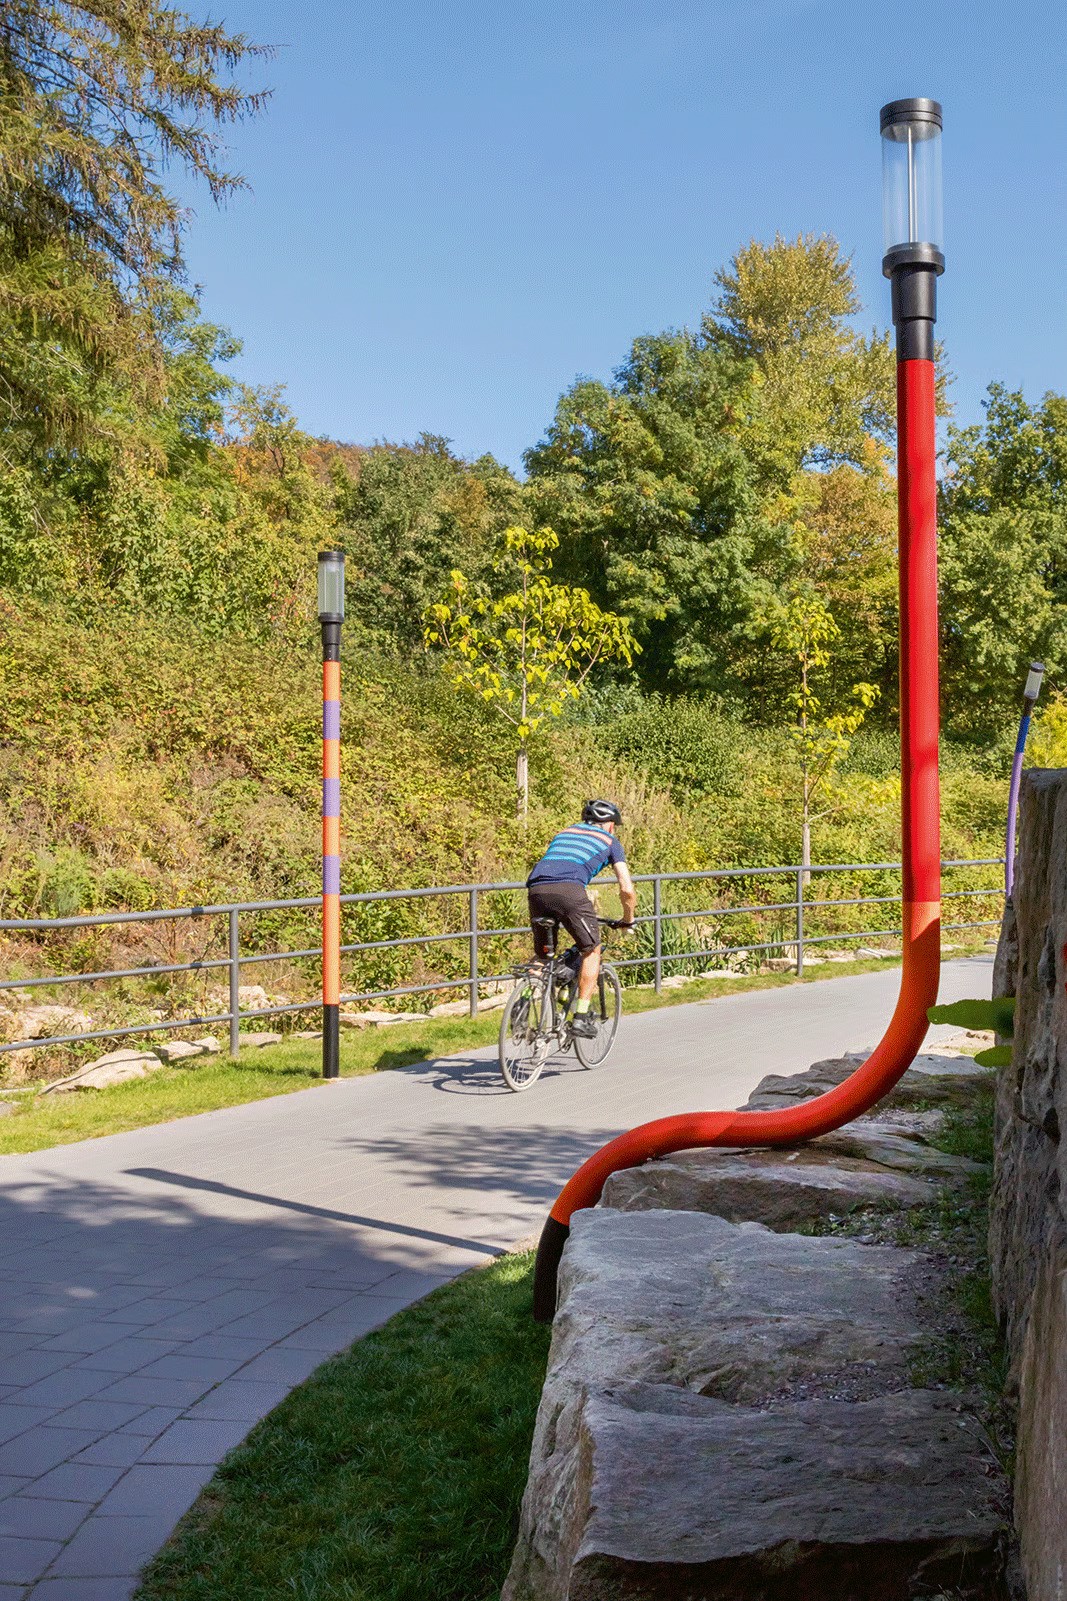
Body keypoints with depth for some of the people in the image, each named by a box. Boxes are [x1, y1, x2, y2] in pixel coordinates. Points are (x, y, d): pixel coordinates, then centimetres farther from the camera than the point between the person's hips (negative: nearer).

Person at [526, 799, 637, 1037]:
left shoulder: (563, 832, 36)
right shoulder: (609, 841, 23)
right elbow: (627, 889, 17)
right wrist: (628, 920, 33)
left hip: (536, 889, 5)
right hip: (569, 890, -4)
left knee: (543, 954, 21)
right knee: (591, 951, 13)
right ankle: (582, 1015, 7)